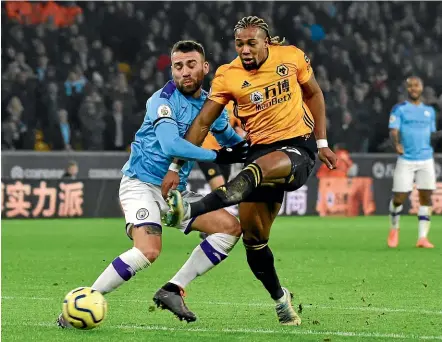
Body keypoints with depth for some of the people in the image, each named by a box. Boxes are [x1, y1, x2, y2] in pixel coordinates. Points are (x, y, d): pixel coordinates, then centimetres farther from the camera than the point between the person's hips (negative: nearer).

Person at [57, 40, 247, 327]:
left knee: (231, 227, -3)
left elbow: (232, 140, 27)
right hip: (141, 183, -8)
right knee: (148, 251, -30)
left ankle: (172, 290, 0)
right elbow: (170, 146, -30)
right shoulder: (164, 99, -14)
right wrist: (217, 156, -24)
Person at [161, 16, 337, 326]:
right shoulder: (228, 76, -3)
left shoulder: (292, 57, -2)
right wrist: (176, 167, -5)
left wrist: (322, 142, 10)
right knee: (253, 237, -3)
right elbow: (202, 123, 0)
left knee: (259, 168, -38)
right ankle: (280, 299, 18)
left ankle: (191, 211, -50)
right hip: (261, 148, 3)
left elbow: (314, 94, 14)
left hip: (299, 147, -3)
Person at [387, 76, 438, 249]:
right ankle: (394, 229, 22)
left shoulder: (429, 111, 15)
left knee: (426, 197, -4)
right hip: (405, 159, -3)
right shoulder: (399, 109, 2)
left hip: (426, 159, 3)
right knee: (399, 198, -4)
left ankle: (423, 237, 0)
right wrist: (397, 144, -30)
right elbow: (393, 131, -10)